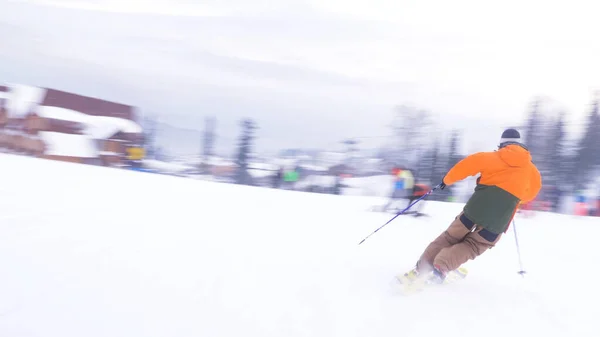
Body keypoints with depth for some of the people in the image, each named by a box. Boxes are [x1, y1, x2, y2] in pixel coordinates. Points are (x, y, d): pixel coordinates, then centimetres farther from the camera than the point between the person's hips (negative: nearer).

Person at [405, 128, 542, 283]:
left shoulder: (493, 158, 9)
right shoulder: (532, 171, 15)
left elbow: (470, 163, -1)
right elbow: (531, 193, 29)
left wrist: (447, 179, 11)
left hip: (475, 209, 0)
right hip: (497, 223, 0)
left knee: (449, 238, 17)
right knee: (472, 247, 15)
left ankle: (420, 269, 10)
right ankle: (441, 267, -10)